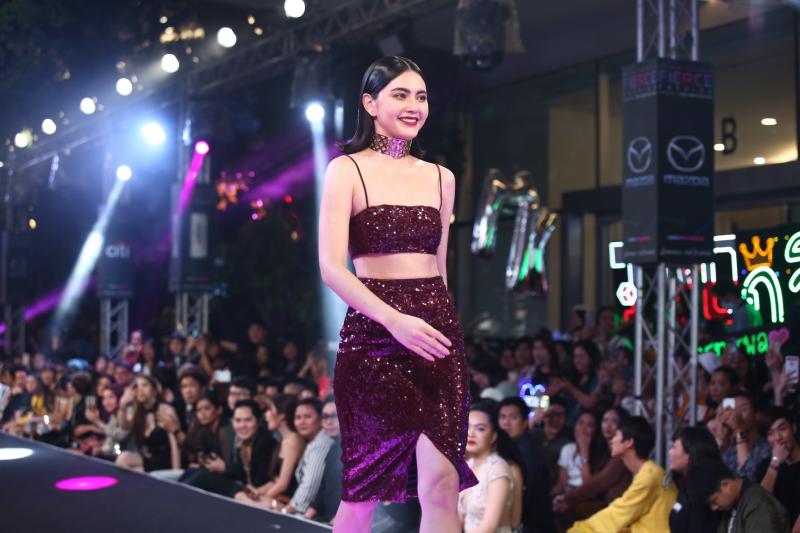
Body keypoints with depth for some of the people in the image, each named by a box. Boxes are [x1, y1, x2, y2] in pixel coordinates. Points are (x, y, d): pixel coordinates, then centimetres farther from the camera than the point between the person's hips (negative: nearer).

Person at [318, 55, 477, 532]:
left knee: (442, 484, -4)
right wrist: (395, 320, -23)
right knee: (365, 488, 4)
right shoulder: (347, 170, -2)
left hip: (438, 331, 4)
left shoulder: (441, 177, 13)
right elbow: (332, 267, -12)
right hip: (374, 333, -4)